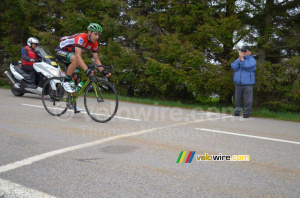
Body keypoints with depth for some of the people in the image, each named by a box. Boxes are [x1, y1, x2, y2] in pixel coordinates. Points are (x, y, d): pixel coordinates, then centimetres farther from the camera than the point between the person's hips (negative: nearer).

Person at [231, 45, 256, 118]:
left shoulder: (252, 60, 1)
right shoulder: (238, 59, 14)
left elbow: (247, 66, -18)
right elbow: (233, 67, -2)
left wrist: (242, 58, -11)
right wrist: (239, 59, -9)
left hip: (247, 84, -4)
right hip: (238, 84, 4)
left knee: (247, 100, -3)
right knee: (238, 99, 9)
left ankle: (247, 113, 4)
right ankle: (237, 111, 20)